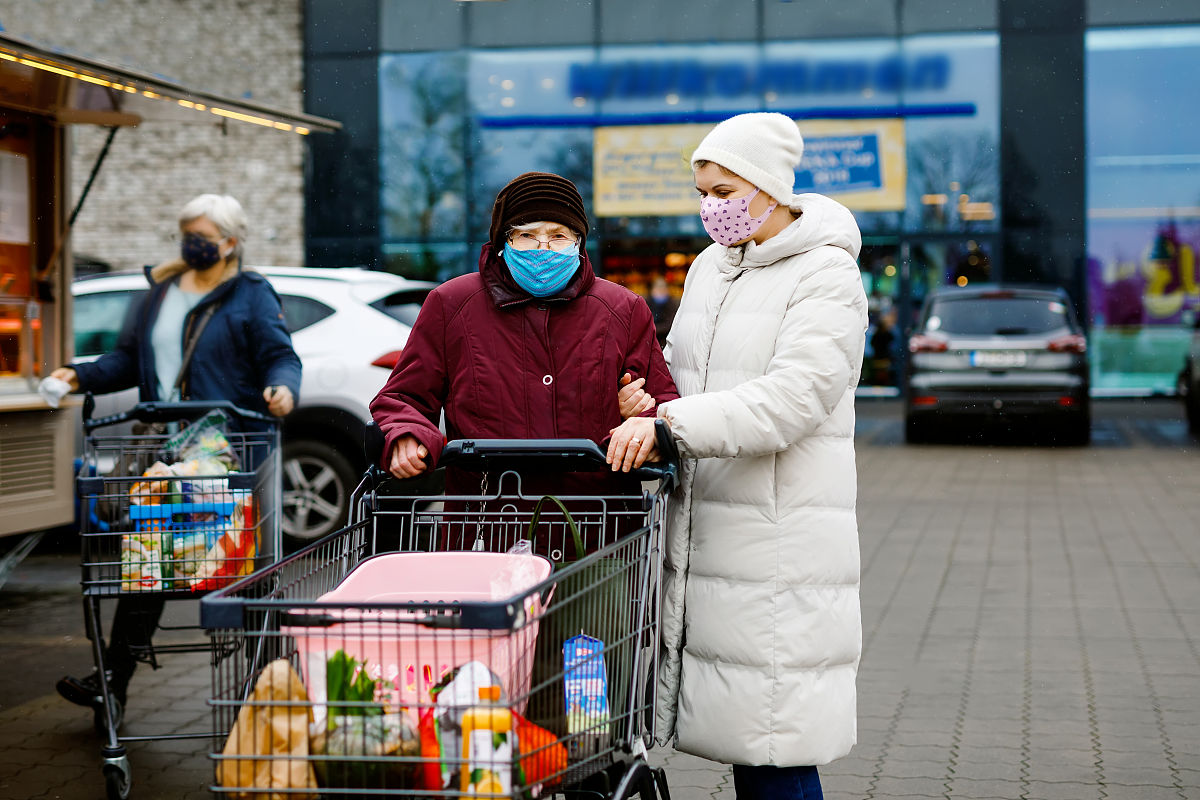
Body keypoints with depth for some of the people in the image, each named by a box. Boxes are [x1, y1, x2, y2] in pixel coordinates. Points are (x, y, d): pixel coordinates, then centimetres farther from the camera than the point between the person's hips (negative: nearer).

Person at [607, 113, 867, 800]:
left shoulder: (827, 278, -7)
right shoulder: (710, 267, 17)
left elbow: (788, 401, -19)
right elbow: (682, 367, 26)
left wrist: (671, 422, -26)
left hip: (781, 542, -7)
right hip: (704, 532, 7)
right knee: (737, 726, 10)